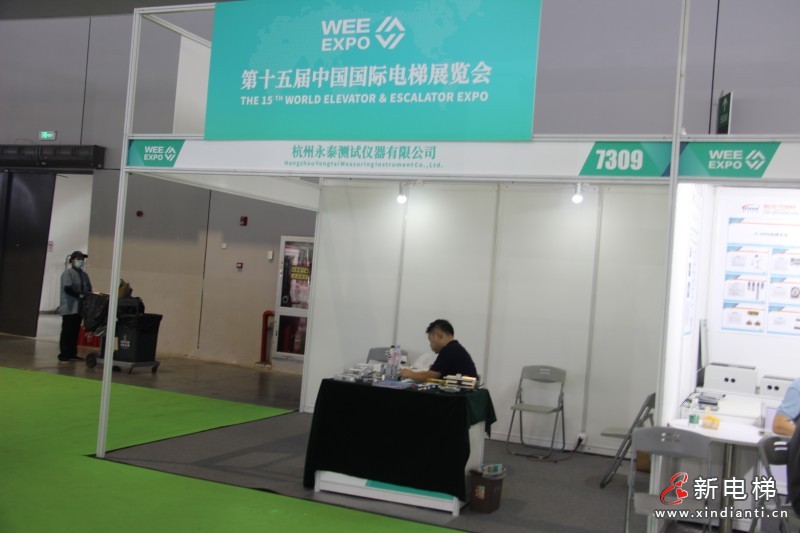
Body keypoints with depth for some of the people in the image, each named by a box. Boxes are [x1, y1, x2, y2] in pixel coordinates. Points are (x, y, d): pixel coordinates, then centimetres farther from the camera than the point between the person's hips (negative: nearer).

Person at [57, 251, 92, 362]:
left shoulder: (84, 275, 16)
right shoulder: (67, 273, -6)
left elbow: (89, 289, 14)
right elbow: (67, 288, -18)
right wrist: (79, 295, -20)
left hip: (79, 308, 7)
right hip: (69, 308, -7)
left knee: (75, 331, 9)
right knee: (67, 332, -3)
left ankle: (72, 354, 14)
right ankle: (64, 354, 0)